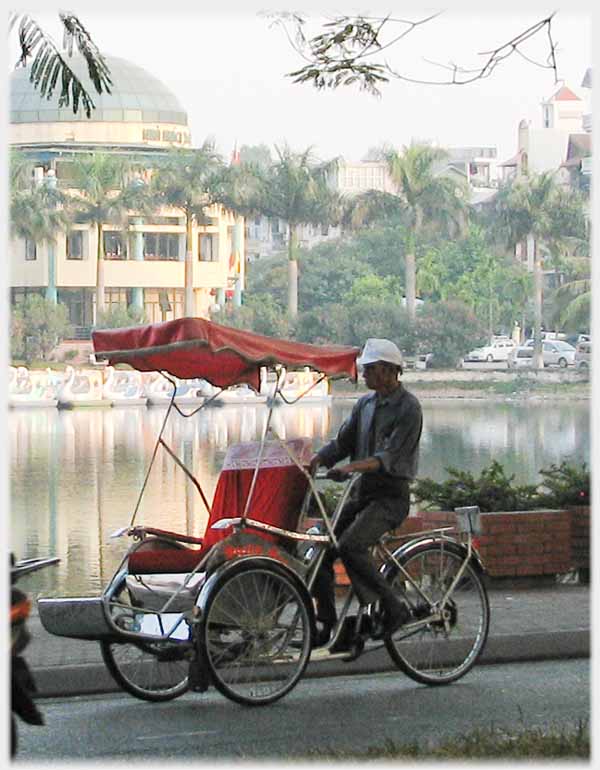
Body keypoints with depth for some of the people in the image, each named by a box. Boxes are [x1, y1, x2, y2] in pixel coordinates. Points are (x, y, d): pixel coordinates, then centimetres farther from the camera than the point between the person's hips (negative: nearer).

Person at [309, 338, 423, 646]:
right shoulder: (365, 404, 13)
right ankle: (325, 624, 5)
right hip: (361, 492, 8)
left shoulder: (408, 408, -11)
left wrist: (352, 467, -37)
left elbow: (390, 456, -22)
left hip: (391, 496, -8)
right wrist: (316, 460, -7)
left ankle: (395, 609, -14)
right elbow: (342, 442, 12)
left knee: (350, 546, -27)